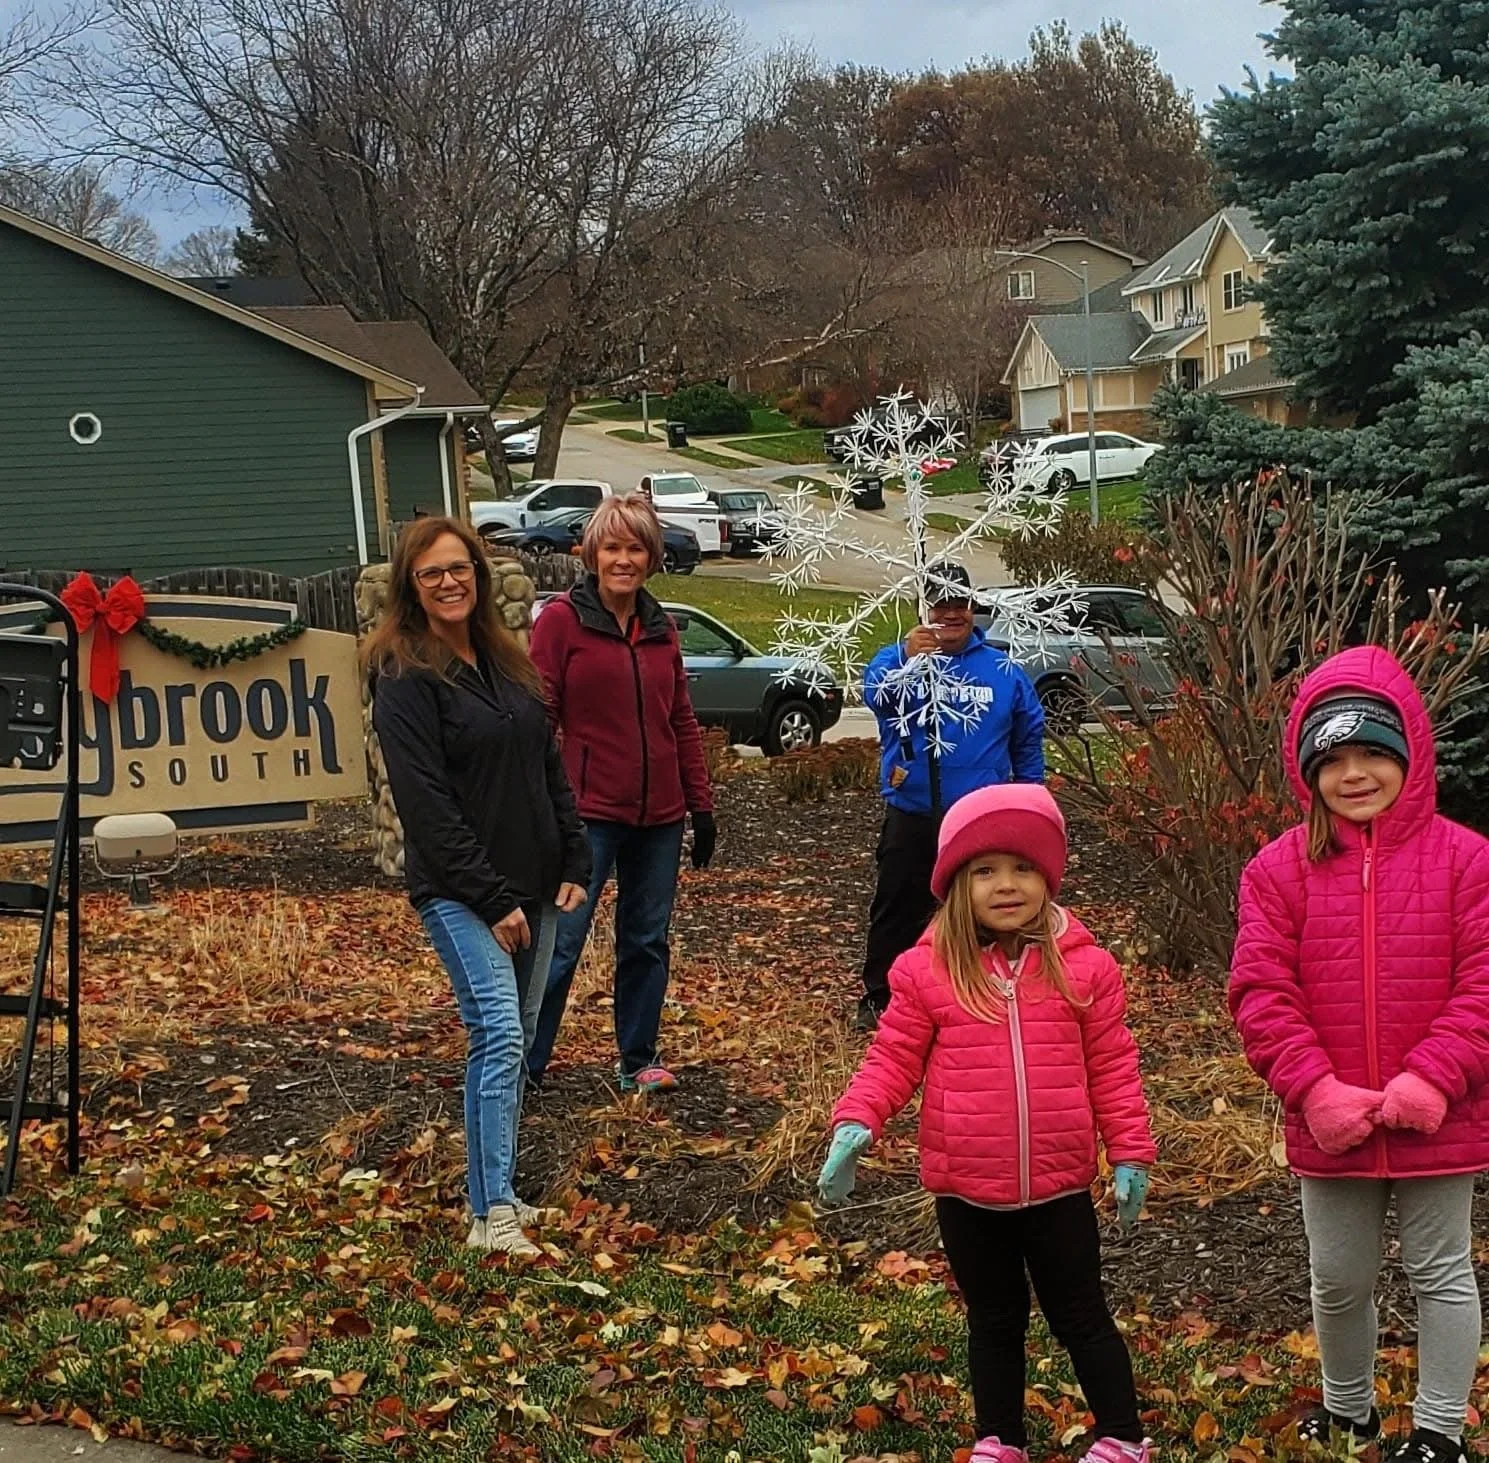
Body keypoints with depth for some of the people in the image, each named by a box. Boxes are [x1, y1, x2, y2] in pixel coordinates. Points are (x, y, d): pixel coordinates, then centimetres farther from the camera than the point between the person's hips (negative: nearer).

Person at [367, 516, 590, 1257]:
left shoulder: (508, 661, 13)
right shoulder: (404, 677, -10)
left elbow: (551, 766, 16)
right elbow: (426, 804, -15)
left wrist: (574, 862, 6)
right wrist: (491, 899, -17)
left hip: (532, 886, 7)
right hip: (459, 893, -7)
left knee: (513, 1042, 10)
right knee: (498, 1036, -15)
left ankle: (497, 1192, 19)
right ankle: (492, 1216, -14)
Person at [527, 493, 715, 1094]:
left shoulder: (661, 629, 10)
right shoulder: (562, 619, -6)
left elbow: (682, 722, 15)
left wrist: (701, 805, 12)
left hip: (659, 816, 5)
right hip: (589, 811, -5)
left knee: (647, 941, 12)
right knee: (561, 941, -4)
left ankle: (639, 1061, 23)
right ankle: (523, 1064, 6)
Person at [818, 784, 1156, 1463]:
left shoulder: (1083, 967, -5)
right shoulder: (927, 970, -6)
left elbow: (1111, 1068, 0)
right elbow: (894, 1057, -3)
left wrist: (1130, 1153, -1)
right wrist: (856, 1122, -17)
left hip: (1059, 1187, -1)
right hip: (965, 1191, 1)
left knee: (1081, 1317, 13)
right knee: (993, 1321, 18)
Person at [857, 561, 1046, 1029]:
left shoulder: (1004, 670, 6)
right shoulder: (897, 659, -1)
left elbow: (1028, 740, 14)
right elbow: (874, 691, -25)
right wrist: (905, 657, -46)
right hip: (912, 816, -1)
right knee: (897, 911, 4)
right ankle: (878, 996, 15)